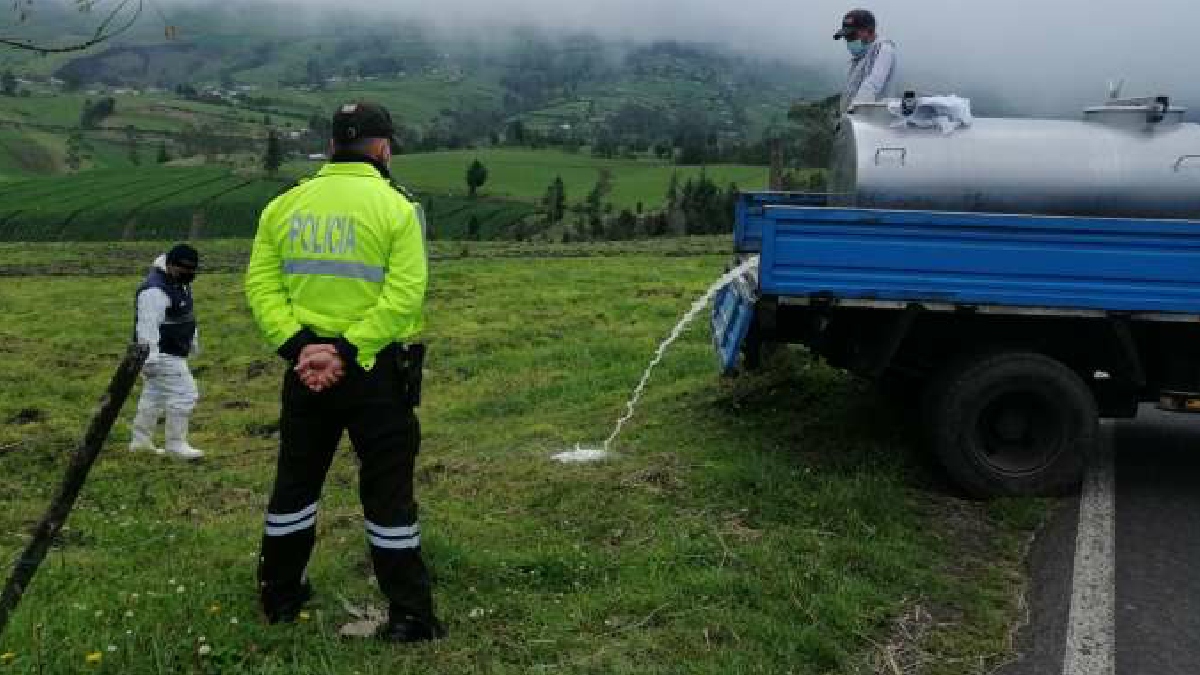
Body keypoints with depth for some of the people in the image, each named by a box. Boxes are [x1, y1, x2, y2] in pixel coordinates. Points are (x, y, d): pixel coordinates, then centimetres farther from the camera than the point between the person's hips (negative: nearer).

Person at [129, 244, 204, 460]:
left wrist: (193, 341, 29)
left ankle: (140, 440, 28)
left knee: (154, 395, 17)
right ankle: (176, 443, -3)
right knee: (184, 394, -11)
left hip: (174, 353, 11)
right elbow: (147, 326, -26)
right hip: (162, 354, -11)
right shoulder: (155, 290, -22)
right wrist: (151, 358, -29)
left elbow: (186, 314, 24)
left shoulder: (180, 283, 11)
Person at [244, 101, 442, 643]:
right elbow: (404, 295, -18)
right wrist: (348, 353, -18)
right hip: (378, 372, -4)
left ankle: (279, 596, 33)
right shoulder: (395, 207, -8)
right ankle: (409, 615, 12)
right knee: (388, 491, 5)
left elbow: (259, 284, -3)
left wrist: (298, 346, -11)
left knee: (295, 481, 19)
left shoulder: (285, 204, 5)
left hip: (305, 368, 4)